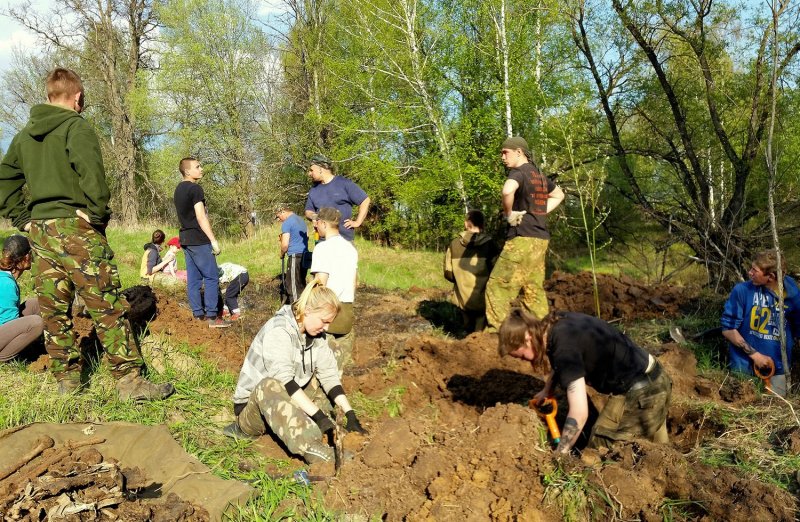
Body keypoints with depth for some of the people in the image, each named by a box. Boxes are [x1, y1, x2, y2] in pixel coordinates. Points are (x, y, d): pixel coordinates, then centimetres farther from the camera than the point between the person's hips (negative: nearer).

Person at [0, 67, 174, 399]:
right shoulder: (75, 126, -5)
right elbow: (91, 172, -21)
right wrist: (99, 213, -13)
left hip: (39, 231, 7)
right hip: (74, 226, -7)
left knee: (53, 310, 11)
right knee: (107, 307, -6)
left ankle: (67, 379, 19)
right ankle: (129, 380, -5)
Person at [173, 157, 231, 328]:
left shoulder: (179, 189, 15)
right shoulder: (195, 188, -13)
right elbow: (201, 217, -18)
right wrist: (213, 240, -16)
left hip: (185, 238, 9)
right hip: (198, 239, -9)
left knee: (193, 278, 9)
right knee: (212, 277, -6)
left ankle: (198, 314, 13)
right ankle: (212, 317, -8)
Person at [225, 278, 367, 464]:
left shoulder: (316, 335, -1)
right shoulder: (278, 331, -24)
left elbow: (329, 375, -5)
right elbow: (284, 380, -33)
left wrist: (350, 415, -15)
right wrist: (320, 417, -37)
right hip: (252, 405, -8)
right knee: (269, 386, -37)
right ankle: (312, 449, -50)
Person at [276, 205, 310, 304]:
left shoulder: (286, 223, -10)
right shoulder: (301, 219, 15)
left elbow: (285, 244, -15)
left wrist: (282, 254, 4)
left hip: (295, 256, -8)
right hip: (305, 255, 8)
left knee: (293, 287, -3)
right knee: (301, 284, 15)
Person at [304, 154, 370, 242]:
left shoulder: (344, 183, -4)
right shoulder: (314, 190, 13)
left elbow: (365, 200, -2)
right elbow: (308, 211, 19)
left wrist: (357, 222, -7)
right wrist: (313, 216, -5)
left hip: (344, 238, -5)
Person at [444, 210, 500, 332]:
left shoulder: (454, 244, -3)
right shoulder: (489, 242, -8)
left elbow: (448, 274, -2)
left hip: (463, 299, 2)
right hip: (484, 299, -2)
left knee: (470, 329, 26)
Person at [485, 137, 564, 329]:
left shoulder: (518, 172, -9)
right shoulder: (539, 175, 17)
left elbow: (507, 191, -32)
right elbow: (558, 195, 34)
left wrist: (509, 214, -15)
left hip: (523, 239, -9)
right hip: (540, 239, 9)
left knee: (498, 286, -6)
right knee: (534, 289, 12)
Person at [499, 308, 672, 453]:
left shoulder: (565, 349, -28)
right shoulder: (559, 322, -1)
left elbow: (579, 414, -29)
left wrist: (559, 456, -21)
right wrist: (547, 389, 19)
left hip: (638, 392, -10)